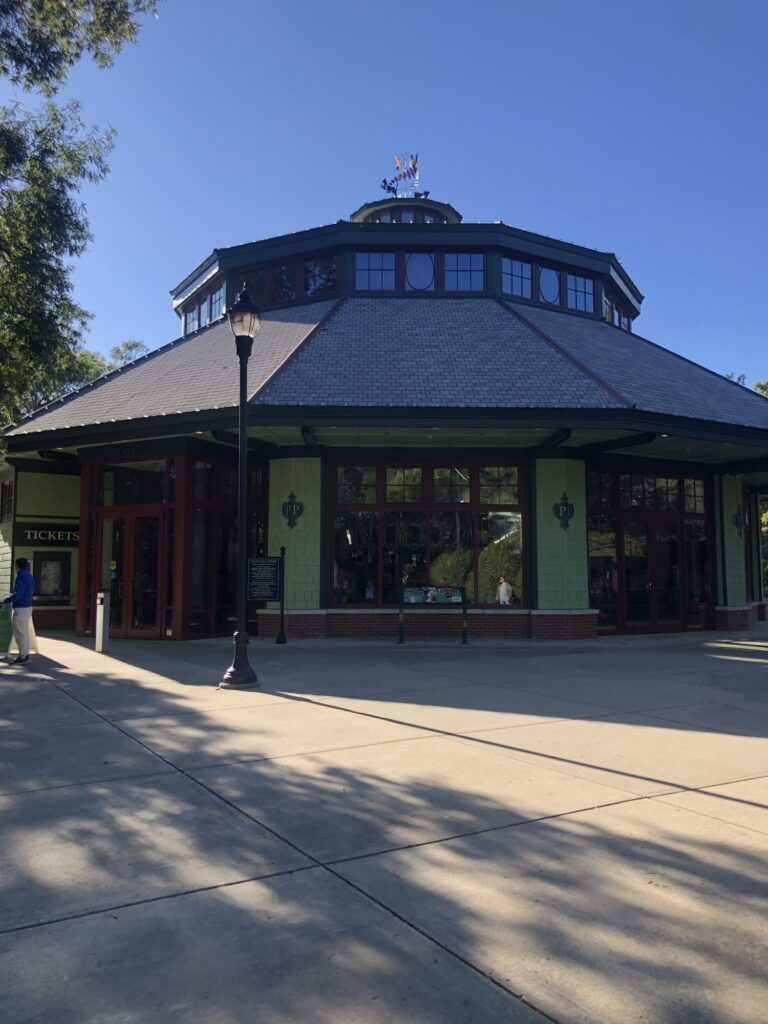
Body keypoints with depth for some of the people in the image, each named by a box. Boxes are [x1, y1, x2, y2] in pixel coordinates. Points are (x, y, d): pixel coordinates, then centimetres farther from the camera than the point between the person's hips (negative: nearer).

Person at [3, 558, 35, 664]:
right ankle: (25, 654, 18)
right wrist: (11, 596, 28)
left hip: (20, 608, -9)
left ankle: (22, 656, -1)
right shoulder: (30, 576, 12)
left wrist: (5, 601, -15)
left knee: (20, 633, -4)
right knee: (25, 632, 13)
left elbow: (18, 594, -23)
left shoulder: (21, 576, -15)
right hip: (28, 606, 9)